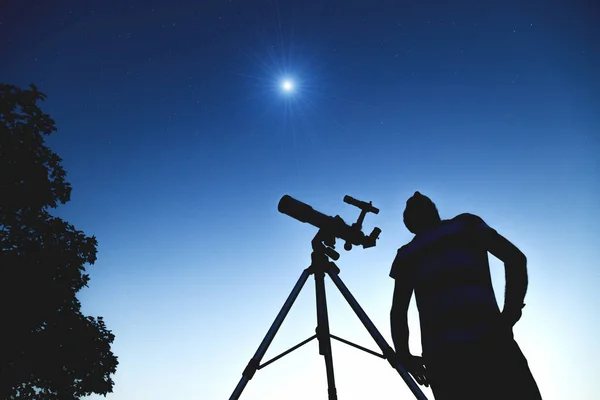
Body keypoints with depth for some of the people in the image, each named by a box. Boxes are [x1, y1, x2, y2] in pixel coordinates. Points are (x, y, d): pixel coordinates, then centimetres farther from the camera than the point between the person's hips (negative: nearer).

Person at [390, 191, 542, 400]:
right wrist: (509, 316, -1)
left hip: (441, 356, 2)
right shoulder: (466, 224, 16)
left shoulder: (406, 255, 20)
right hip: (489, 342, -2)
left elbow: (398, 311, 12)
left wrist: (404, 356, 14)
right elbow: (515, 258, 2)